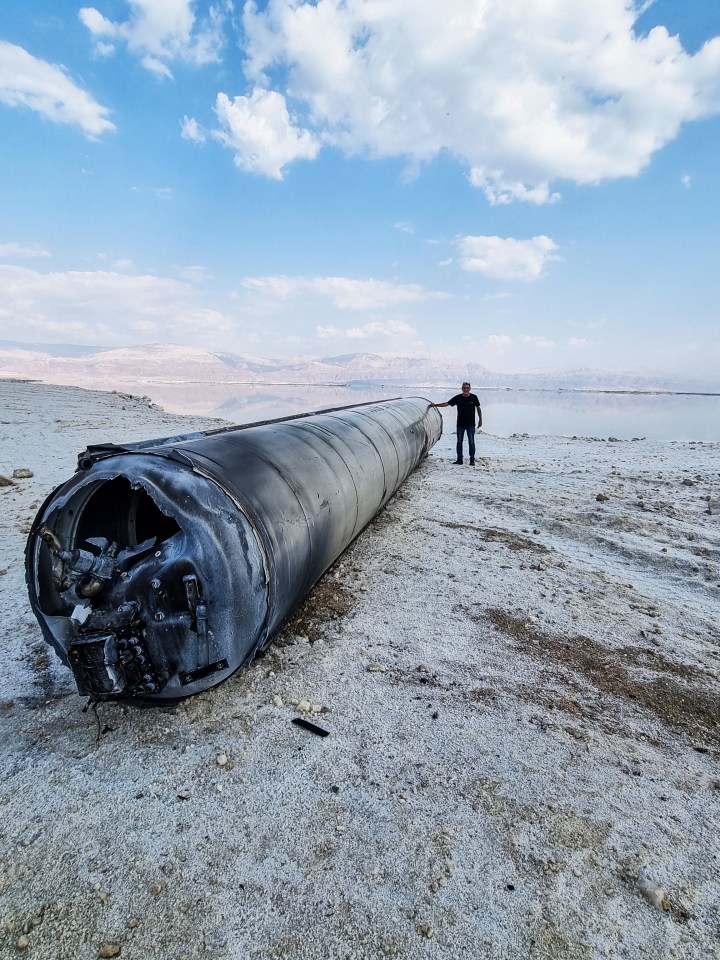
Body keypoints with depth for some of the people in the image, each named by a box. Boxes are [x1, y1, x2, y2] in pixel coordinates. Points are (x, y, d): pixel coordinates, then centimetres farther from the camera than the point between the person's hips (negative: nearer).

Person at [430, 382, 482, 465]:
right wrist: (435, 405, -5)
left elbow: (478, 408, 7)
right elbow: (447, 403, 1)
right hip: (460, 424, 2)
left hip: (470, 424, -2)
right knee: (459, 442, 6)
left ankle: (472, 460, 6)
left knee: (471, 442, -1)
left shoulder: (473, 397, -2)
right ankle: (459, 459, 15)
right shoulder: (458, 398, 0)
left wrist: (480, 419, 5)